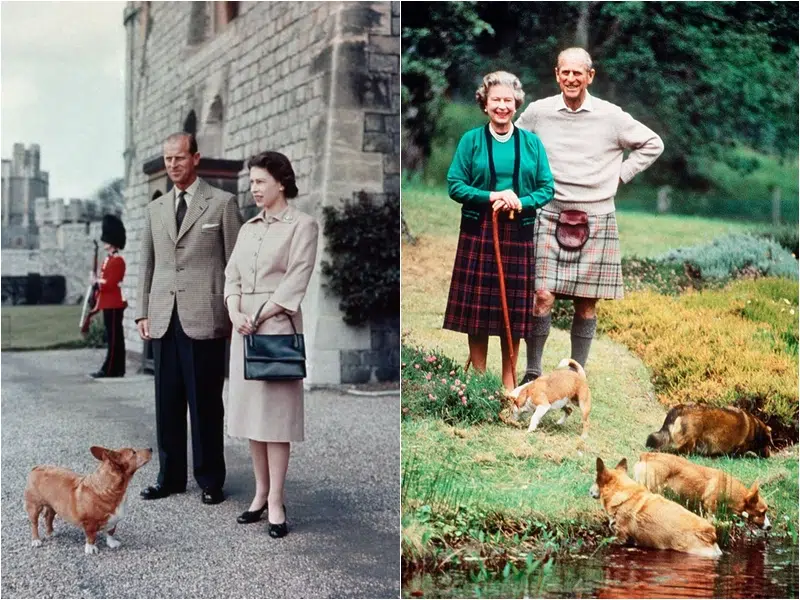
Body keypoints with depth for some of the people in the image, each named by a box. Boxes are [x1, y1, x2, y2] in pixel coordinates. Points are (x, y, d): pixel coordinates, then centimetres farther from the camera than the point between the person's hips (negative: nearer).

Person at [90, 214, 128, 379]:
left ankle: (111, 369, -6)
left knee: (114, 337, -7)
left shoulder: (117, 261, -13)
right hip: (109, 304, 10)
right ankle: (116, 369, 14)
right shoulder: (108, 260, 17)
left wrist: (97, 281, -6)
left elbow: (110, 284, -19)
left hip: (114, 305, -10)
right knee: (114, 336, 11)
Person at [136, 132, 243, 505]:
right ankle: (170, 477, 18)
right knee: (167, 403, 8)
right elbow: (147, 264, 17)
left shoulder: (222, 203, 2)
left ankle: (210, 481, 11)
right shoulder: (155, 209, 16)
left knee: (205, 404, 1)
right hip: (163, 320, 4)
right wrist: (142, 313, 10)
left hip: (204, 319, -4)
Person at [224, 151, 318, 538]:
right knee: (249, 409, 8)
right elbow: (232, 274, 9)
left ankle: (276, 502, -2)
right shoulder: (248, 228, 16)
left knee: (275, 411, -5)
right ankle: (261, 493, 17)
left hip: (278, 325, -6)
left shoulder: (302, 226, -3)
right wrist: (235, 312, -9)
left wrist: (259, 317, -15)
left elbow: (295, 283, -11)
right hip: (244, 327, 7)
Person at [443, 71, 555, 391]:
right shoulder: (471, 140, 3)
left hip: (519, 234, 1)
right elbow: (455, 185, -3)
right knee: (476, 307, 1)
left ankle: (509, 382, 17)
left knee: (514, 310, 5)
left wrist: (521, 202, -14)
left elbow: (546, 189, 5)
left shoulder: (532, 142, 7)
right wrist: (491, 197, -16)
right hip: (478, 232, -1)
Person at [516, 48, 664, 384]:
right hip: (549, 217, 0)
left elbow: (652, 144, 13)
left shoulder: (610, 116, 1)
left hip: (596, 220, 1)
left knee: (586, 303, 4)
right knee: (542, 296, -9)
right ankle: (532, 372, 5)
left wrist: (620, 175, 6)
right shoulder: (538, 112, 2)